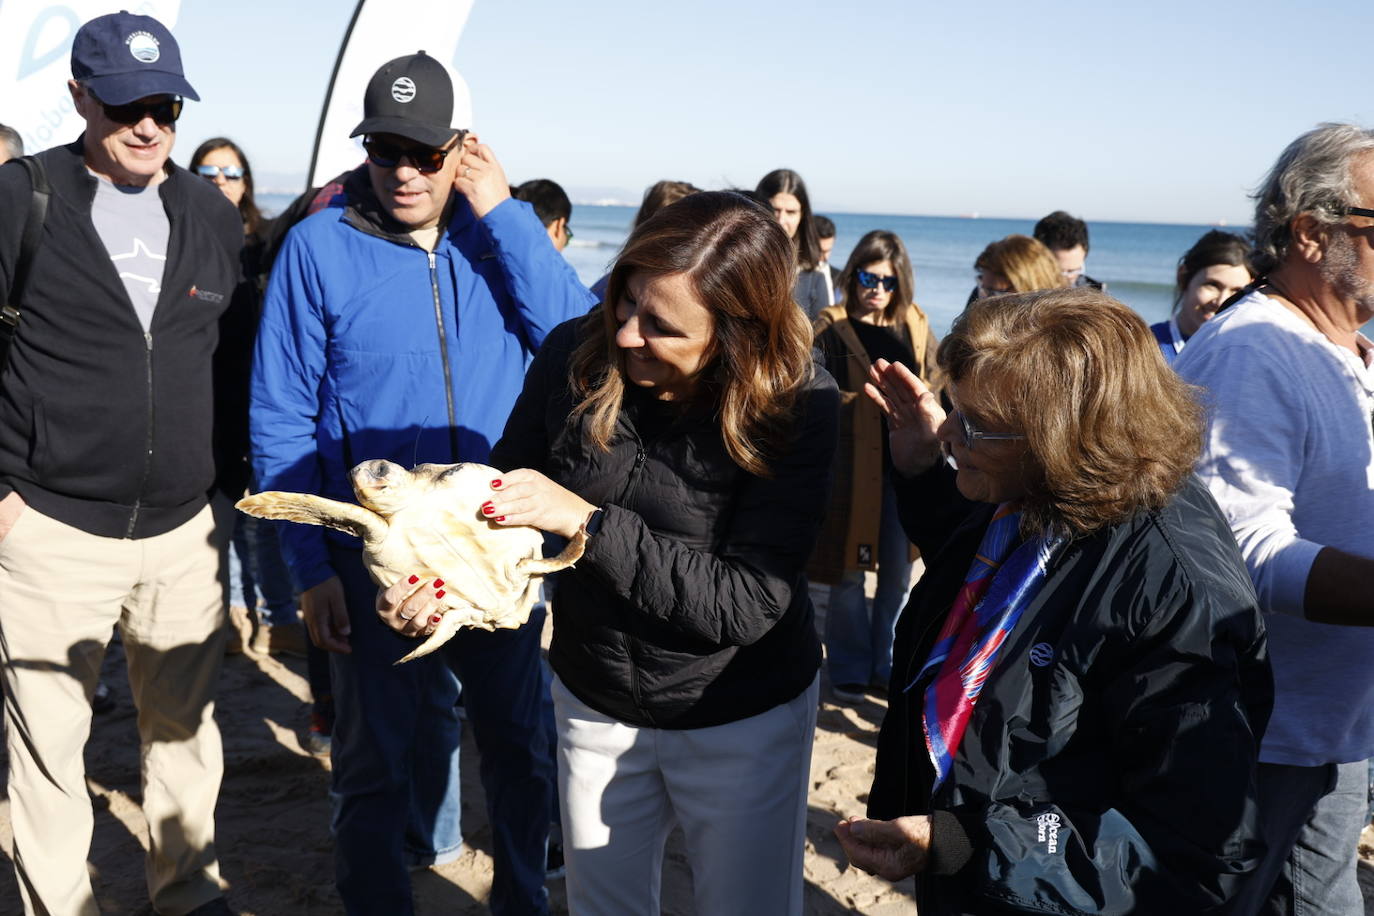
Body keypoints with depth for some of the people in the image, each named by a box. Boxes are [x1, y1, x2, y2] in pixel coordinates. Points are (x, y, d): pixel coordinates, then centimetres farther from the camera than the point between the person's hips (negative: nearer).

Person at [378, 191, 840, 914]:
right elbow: (499, 498, -2)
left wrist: (587, 520, -33)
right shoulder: (573, 357, -15)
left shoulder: (796, 404, -24)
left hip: (743, 719, -3)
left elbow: (745, 605, -28)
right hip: (592, 703, 3)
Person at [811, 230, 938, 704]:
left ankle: (887, 665, 26)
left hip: (903, 466, 4)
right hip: (850, 466, -3)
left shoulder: (915, 327, 7)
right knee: (848, 572, 5)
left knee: (898, 572, 10)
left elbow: (934, 391, 15)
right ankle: (849, 669, 21)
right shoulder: (831, 327, -5)